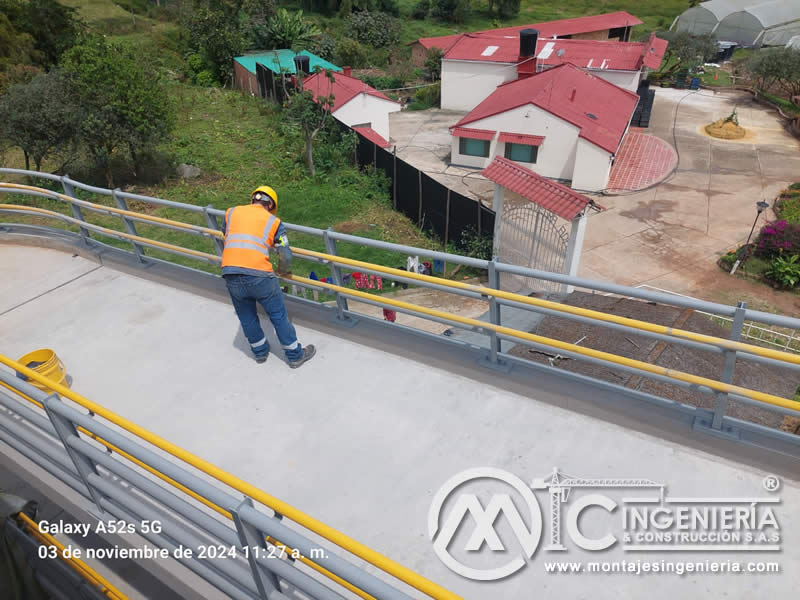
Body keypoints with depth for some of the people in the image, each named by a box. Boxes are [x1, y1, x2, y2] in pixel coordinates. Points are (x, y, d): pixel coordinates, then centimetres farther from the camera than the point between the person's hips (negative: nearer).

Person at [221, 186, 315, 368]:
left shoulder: (231, 212, 17)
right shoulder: (273, 221, 10)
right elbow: (286, 256, 6)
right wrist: (282, 271, 27)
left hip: (230, 273, 3)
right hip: (259, 274, -3)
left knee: (247, 317, 22)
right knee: (278, 315, 12)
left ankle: (260, 352, 40)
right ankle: (295, 355, 24)